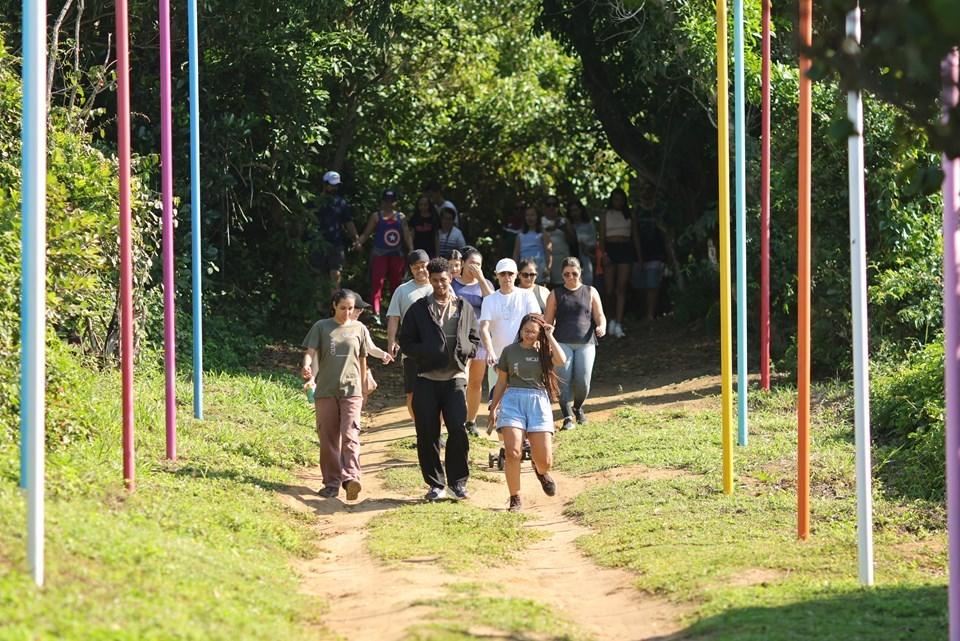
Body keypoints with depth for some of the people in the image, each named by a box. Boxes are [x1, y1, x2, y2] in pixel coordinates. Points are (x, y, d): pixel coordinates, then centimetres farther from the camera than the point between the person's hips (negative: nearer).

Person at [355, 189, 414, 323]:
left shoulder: (400, 217, 10)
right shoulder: (377, 217, 2)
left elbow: (407, 236, 9)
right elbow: (367, 233, 0)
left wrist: (411, 250, -3)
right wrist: (358, 242, -18)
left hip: (396, 255, 3)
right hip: (380, 255, -3)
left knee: (396, 284, 10)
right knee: (377, 283, -12)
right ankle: (376, 313, -17)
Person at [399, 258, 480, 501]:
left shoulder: (464, 308, 11)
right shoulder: (418, 309, 6)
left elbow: (475, 340, 16)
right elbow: (406, 342, 6)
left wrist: (463, 349, -6)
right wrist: (427, 353, -11)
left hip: (455, 378, 0)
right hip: (426, 379, 0)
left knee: (458, 430, -9)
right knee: (427, 434, 0)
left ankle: (458, 481, 5)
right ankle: (435, 484, 10)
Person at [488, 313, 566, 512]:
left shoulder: (544, 351, 7)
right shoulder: (510, 351, 8)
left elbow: (561, 360, -16)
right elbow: (501, 382, 15)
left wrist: (550, 337, -6)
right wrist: (493, 407, 16)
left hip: (538, 401, 0)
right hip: (513, 400, 0)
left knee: (544, 460, -2)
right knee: (513, 453, -17)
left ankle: (540, 471, 37)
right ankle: (515, 499, -4)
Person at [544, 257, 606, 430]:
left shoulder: (590, 293, 13)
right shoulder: (556, 294, 11)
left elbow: (599, 316, 10)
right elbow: (548, 321, 11)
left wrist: (601, 327, -12)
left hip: (585, 343, 0)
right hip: (562, 343, 0)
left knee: (583, 381, -7)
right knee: (563, 380, -14)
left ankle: (578, 408, 22)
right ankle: (567, 417, -12)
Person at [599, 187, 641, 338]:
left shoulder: (629, 216, 13)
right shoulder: (605, 216, 10)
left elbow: (635, 237, 13)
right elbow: (601, 237, 4)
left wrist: (639, 256, 7)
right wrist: (603, 253, -11)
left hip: (626, 250, 0)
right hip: (610, 250, 0)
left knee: (621, 288, -9)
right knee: (610, 290, -4)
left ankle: (618, 325, -14)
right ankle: (614, 318, 18)